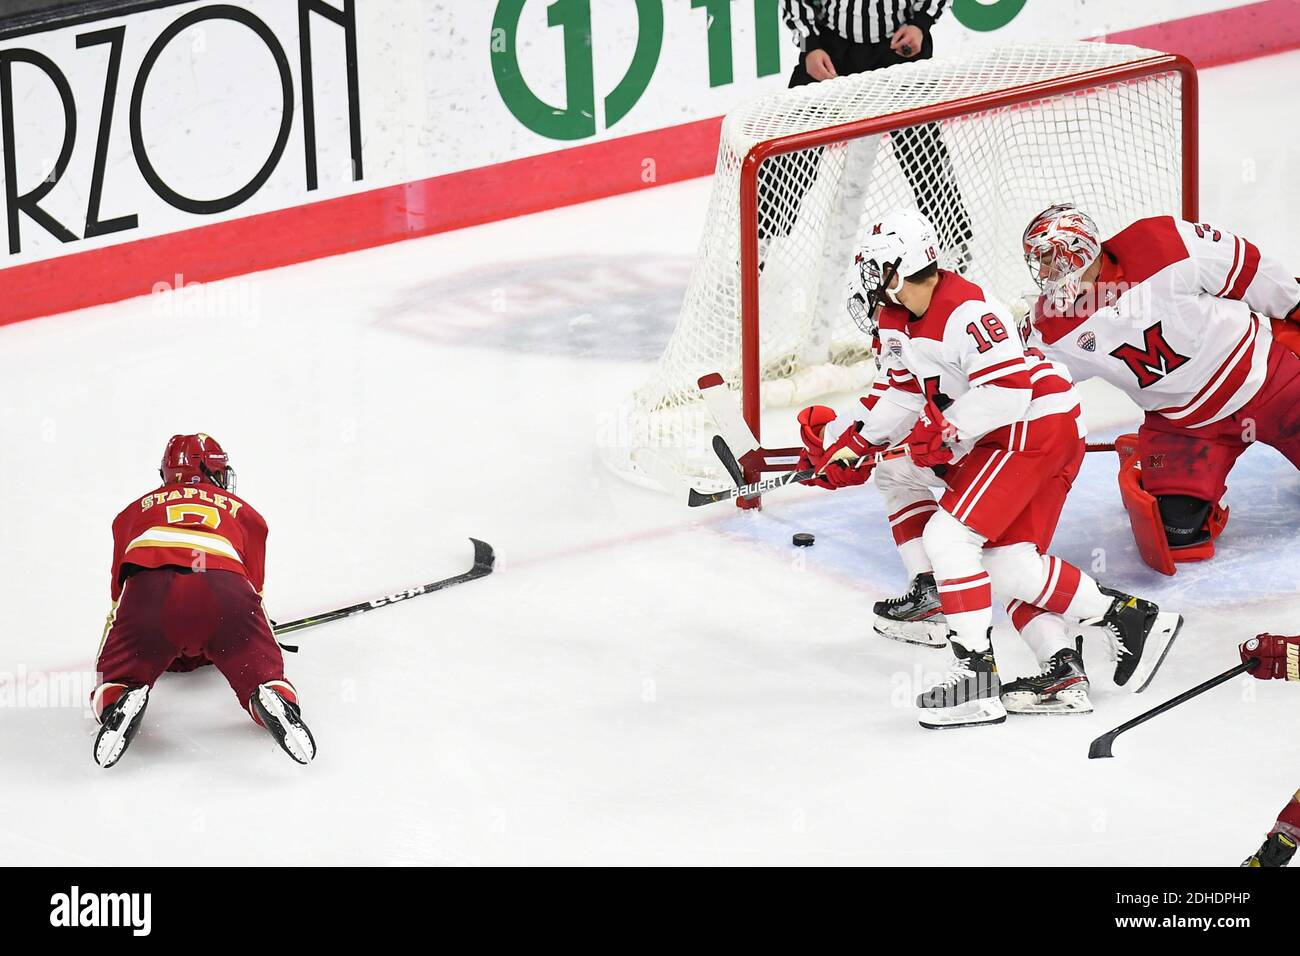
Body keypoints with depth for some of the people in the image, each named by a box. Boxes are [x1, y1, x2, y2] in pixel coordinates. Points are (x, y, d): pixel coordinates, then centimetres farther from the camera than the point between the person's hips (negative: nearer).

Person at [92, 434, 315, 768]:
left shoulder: (136, 509, 37)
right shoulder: (242, 512, 36)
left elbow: (119, 587, 40)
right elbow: (254, 584, 38)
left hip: (148, 587, 0)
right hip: (225, 588, 0)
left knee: (111, 685, 14)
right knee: (261, 677, 12)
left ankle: (118, 703, -22)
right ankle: (275, 700, -23)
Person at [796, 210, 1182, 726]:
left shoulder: (965, 310, -23)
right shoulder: (894, 319, 8)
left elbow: (1008, 387, -29)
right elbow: (903, 394, 19)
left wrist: (947, 427, -26)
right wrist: (852, 443, 11)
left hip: (1036, 427, -10)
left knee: (948, 534, -17)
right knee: (1009, 561, 2)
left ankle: (975, 677, -18)